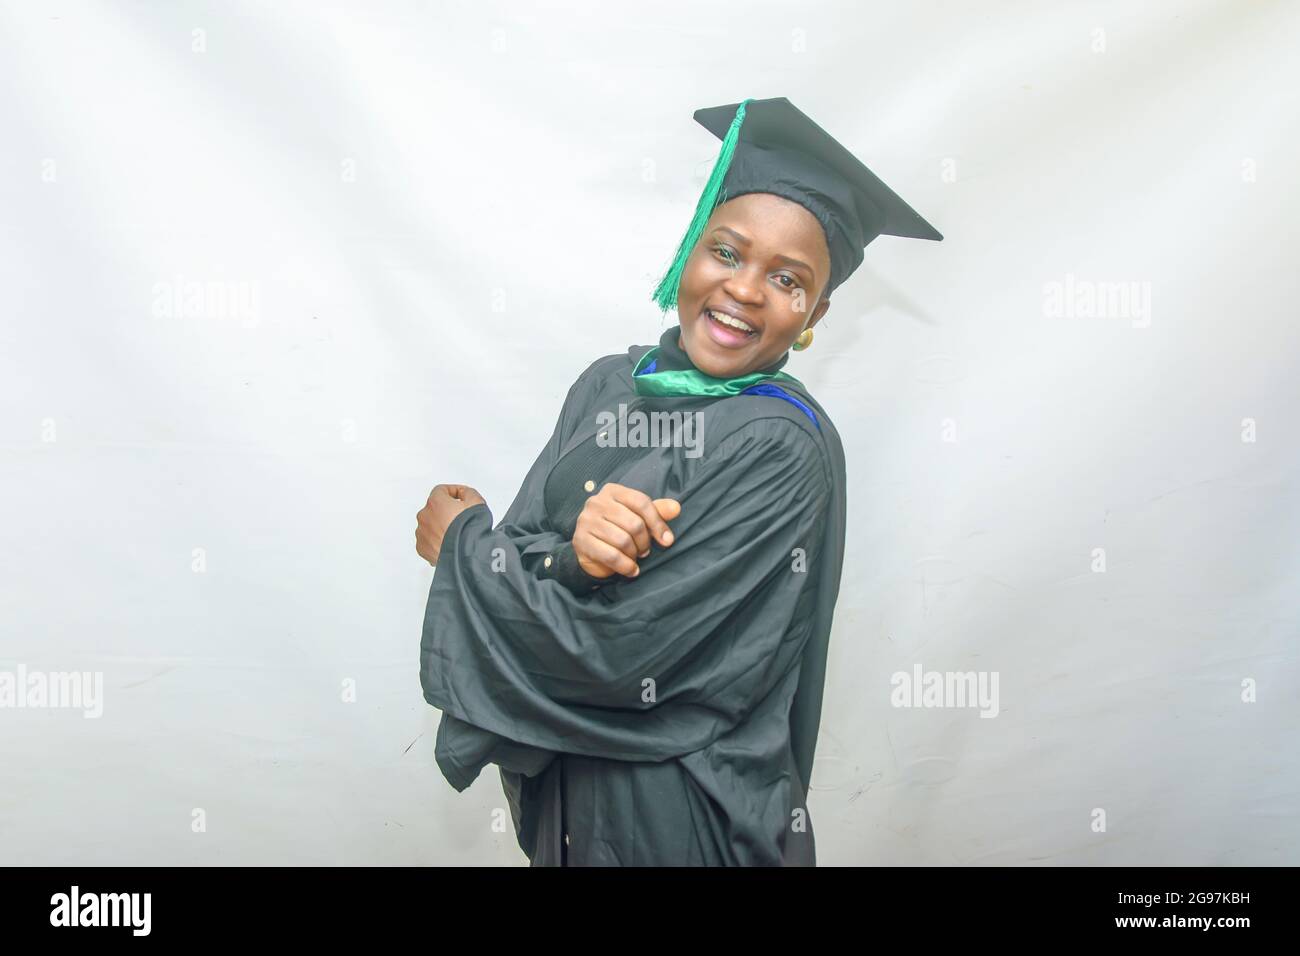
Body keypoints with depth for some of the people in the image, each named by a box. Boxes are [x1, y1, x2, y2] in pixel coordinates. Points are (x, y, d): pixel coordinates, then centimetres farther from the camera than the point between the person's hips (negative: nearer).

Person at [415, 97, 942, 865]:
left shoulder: (786, 447, -21)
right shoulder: (608, 385, -2)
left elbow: (614, 649, -23)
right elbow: (520, 569, -5)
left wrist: (463, 537, -9)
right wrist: (577, 551, -27)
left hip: (685, 815, -5)